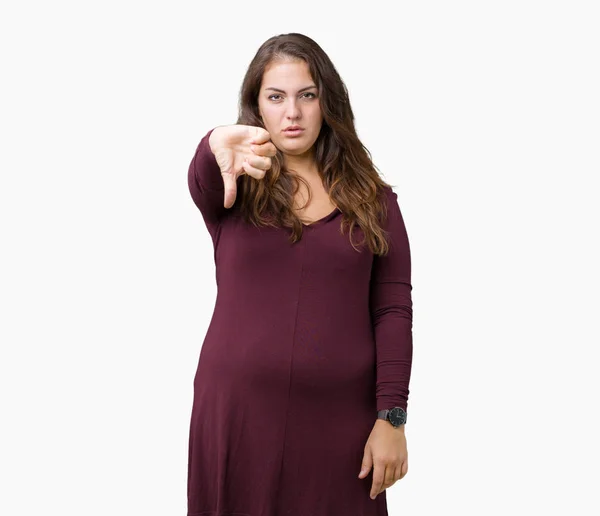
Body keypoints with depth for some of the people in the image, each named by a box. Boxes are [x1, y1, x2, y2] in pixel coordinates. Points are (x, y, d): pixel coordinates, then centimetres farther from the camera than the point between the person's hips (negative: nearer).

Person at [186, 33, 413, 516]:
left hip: (340, 415, 0)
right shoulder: (234, 186, 3)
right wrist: (218, 145, -45)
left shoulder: (371, 198, 4)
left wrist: (392, 417, -7)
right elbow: (202, 179, -21)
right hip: (239, 408, 0)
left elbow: (392, 310, 0)